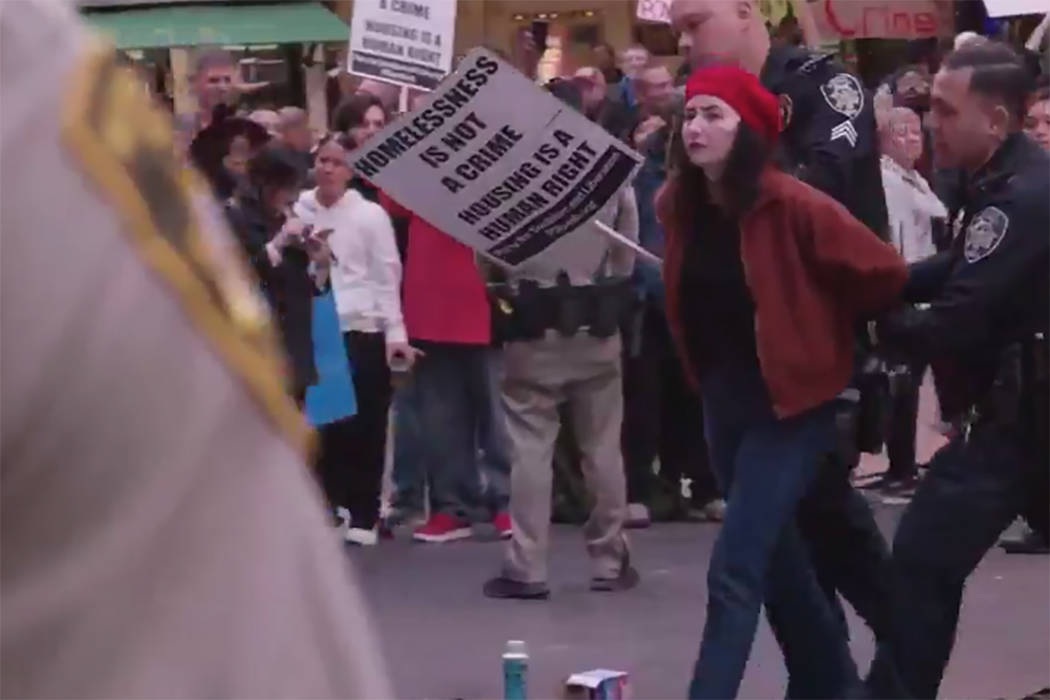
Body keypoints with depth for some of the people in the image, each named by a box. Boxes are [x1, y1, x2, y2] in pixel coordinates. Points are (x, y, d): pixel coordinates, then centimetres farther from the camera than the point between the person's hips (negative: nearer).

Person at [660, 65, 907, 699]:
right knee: (776, 556, 20)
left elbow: (883, 273, -14)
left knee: (734, 571, -12)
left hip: (791, 401, -7)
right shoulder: (681, 205, -2)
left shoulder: (792, 206, -20)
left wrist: (824, 332, 1)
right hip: (724, 401, 7)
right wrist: (708, 377, 10)